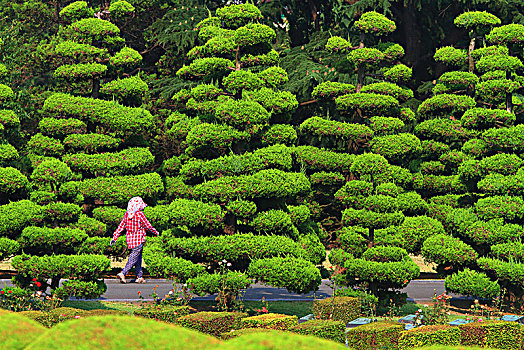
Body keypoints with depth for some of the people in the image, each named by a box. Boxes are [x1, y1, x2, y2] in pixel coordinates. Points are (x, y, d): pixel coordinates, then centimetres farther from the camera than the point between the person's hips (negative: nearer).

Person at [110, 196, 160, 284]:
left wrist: (115, 237, 8)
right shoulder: (140, 214, -14)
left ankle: (139, 277, 19)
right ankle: (123, 274, -17)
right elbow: (148, 226, -7)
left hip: (130, 238, 7)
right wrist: (156, 232, 10)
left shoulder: (126, 214, 4)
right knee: (133, 258, -6)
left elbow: (121, 226, 5)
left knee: (138, 258, 16)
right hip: (138, 239, -7)